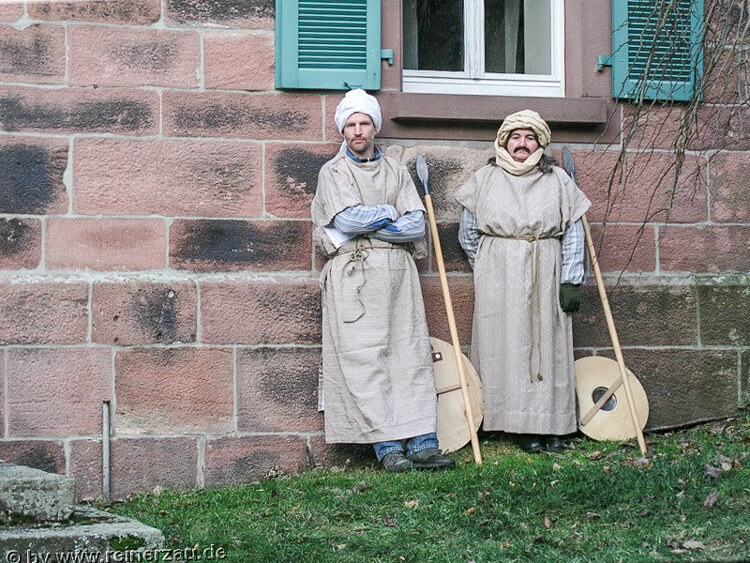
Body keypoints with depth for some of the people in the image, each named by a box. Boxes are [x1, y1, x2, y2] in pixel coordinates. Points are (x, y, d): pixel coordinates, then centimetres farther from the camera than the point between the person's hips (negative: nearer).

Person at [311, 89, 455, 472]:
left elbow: (417, 225, 4)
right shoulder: (332, 172, 8)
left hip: (397, 271, 4)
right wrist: (390, 214, 1)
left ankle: (422, 443, -4)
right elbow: (347, 218, -10)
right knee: (365, 358, -10)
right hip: (353, 275, -3)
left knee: (411, 353, -2)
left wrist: (367, 222, -5)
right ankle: (387, 447, -10)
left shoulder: (396, 171, 17)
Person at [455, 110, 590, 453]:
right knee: (507, 346, -4)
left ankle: (552, 427, 4)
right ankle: (524, 428, 0)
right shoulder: (484, 179, 6)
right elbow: (468, 234, 12)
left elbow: (573, 234, 5)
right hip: (499, 280, 0)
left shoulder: (557, 180, 7)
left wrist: (571, 281, -2)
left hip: (546, 276, 1)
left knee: (548, 345, 0)